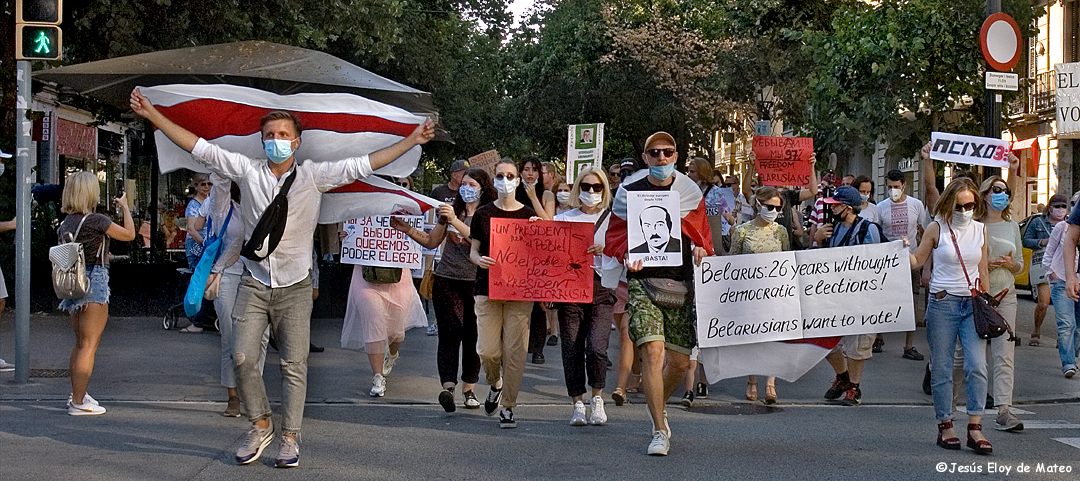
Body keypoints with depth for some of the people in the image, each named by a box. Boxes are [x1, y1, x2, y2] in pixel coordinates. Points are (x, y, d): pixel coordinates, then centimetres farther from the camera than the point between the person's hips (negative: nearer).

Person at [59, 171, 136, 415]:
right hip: (94, 283, -8)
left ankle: (77, 394, 29)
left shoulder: (64, 224, 7)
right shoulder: (96, 221, -14)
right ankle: (78, 402, -7)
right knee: (89, 345, -5)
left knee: (80, 344, 20)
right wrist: (125, 207, 12)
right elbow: (129, 234, -2)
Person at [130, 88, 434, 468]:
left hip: (295, 287, -1)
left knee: (294, 364, -1)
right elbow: (201, 149, 4)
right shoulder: (247, 171, 4)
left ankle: (290, 438, 8)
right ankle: (260, 425, 12)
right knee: (243, 357, -8)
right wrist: (153, 116, 0)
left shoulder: (313, 176, 1)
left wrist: (411, 141, -5)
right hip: (254, 284, 1)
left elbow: (362, 166, -1)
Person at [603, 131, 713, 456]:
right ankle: (660, 431, -11)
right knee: (652, 350, -18)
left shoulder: (690, 191, 9)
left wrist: (701, 249, -2)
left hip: (681, 283, 3)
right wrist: (628, 255, -13)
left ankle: (657, 405, 38)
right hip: (644, 281, -3)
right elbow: (615, 235, 8)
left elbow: (702, 232, 20)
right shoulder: (630, 192, 3)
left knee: (680, 360, 6)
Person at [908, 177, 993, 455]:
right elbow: (917, 262, 5)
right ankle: (945, 427, 12)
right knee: (941, 368, 2)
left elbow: (983, 272, 15)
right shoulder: (937, 229, 1)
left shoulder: (980, 230, 10)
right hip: (942, 304, -2)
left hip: (973, 304, 2)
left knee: (977, 366, -9)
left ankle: (975, 428, -5)